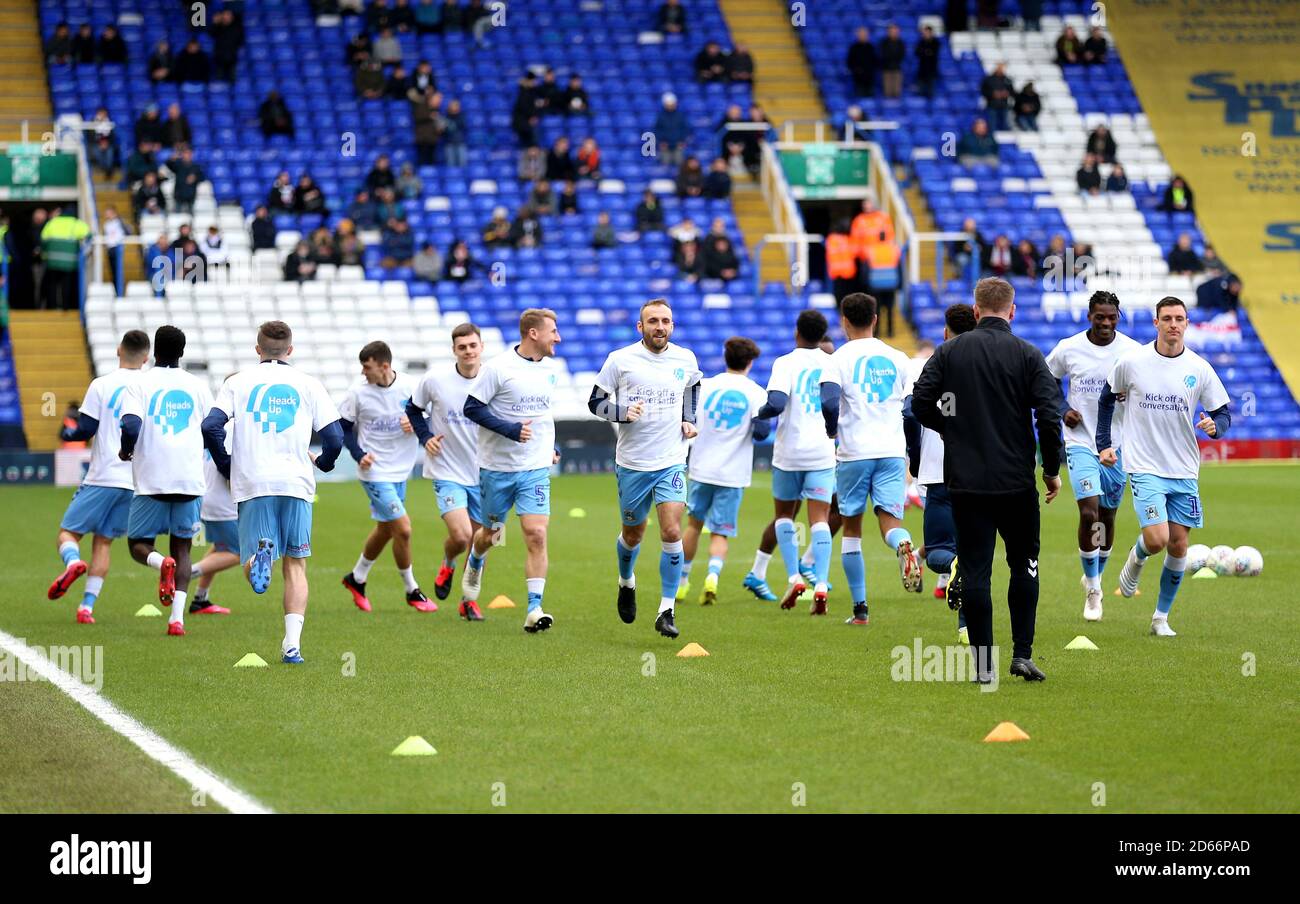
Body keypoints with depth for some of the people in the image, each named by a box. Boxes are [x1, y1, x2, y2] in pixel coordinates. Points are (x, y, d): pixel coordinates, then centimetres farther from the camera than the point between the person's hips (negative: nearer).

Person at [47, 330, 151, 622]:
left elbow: (85, 430, -6)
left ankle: (72, 562, -27)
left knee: (68, 532, 6)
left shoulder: (101, 385, -4)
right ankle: (87, 606, 1)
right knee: (103, 541, 10)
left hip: (102, 478, -3)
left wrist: (65, 433, 15)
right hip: (136, 483, 3)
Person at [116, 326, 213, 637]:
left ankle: (162, 564, -23)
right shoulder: (198, 386, 8)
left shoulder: (139, 386, -2)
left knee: (139, 544, 12)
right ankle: (177, 616, -3)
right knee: (181, 547, 11)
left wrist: (127, 451, 5)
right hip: (191, 479, 3)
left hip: (151, 481, -3)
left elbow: (130, 426, -16)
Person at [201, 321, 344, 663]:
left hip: (252, 484, 0)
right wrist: (322, 462, 26)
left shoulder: (238, 382, 9)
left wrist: (227, 467, 12)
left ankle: (260, 557, -34)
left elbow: (211, 427, -3)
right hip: (297, 482, 1)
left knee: (250, 569, 3)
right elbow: (334, 438, 4)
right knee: (296, 564, 8)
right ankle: (292, 644, -4)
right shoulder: (308, 384, 10)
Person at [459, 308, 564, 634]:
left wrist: (552, 446, 17)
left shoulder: (551, 368, 7)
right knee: (490, 534, 13)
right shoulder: (498, 367, -12)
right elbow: (471, 407, -12)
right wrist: (511, 430, -21)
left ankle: (534, 610, -14)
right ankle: (474, 565, 49)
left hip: (535, 469, 3)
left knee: (536, 535, -13)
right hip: (497, 468, -3)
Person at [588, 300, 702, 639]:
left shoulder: (685, 359, 2)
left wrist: (689, 420, 9)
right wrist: (623, 412, -20)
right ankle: (626, 582, 46)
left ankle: (667, 611, -8)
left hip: (672, 462, 1)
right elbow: (596, 402, -1)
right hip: (632, 463, -1)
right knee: (633, 534, 13)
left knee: (672, 533, -14)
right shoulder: (620, 360, -7)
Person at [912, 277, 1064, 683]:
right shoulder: (1028, 355, -3)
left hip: (965, 481, 1)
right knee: (1024, 564, 14)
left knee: (974, 570, 3)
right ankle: (1022, 654, 7)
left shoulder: (949, 352, 1)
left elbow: (920, 402, -2)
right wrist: (1052, 470, 2)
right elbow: (1050, 415, -9)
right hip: (1016, 481, -1)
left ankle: (983, 665, 2)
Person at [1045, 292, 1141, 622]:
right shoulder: (1068, 349, -5)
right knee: (1089, 513, -16)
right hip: (1081, 442, -2)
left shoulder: (1132, 351, -4)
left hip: (1117, 444, 2)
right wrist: (1063, 410, -4)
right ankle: (1092, 590, -6)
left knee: (1107, 517, 11)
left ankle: (1095, 578, 33)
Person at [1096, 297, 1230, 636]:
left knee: (1178, 545, 4)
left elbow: (1223, 415, 5)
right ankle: (1136, 559, 20)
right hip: (1145, 468, -3)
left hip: (1184, 471, 3)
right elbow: (1107, 399, 12)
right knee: (1157, 539, -17)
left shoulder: (1199, 368, -1)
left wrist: (1214, 425, -18)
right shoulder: (1132, 362, -5)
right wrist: (1104, 444, 7)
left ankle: (1161, 617, 20)